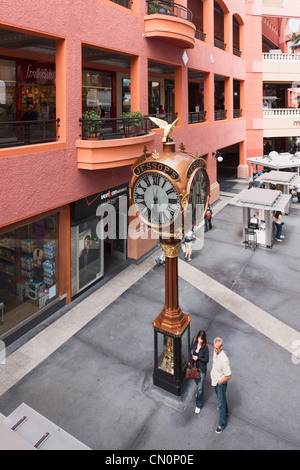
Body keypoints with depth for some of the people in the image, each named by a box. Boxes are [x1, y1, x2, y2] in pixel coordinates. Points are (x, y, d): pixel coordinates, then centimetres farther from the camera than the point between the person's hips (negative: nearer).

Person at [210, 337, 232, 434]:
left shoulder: (224, 360, -36)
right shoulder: (215, 352, -11)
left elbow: (229, 376, -30)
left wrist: (220, 382, -17)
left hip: (221, 384, -8)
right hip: (215, 381, 8)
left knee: (221, 403, 6)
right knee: (221, 398, 29)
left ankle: (222, 424, 22)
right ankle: (225, 411, 55)